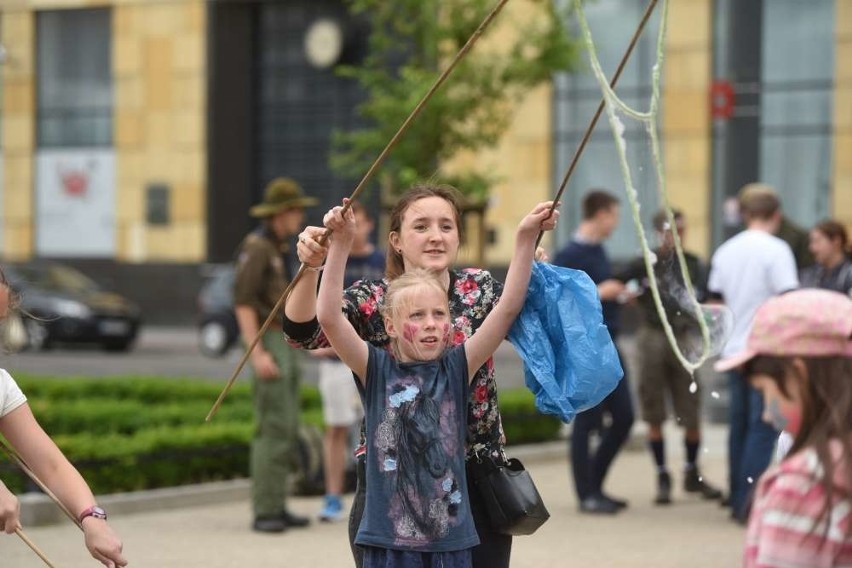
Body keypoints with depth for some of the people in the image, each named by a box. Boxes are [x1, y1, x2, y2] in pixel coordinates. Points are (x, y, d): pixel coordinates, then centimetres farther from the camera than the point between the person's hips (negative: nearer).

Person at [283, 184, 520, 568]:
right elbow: (303, 332, -15)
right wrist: (310, 269, -34)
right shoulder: (372, 301, -3)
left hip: (475, 484, 2)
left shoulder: (481, 289, 7)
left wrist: (535, 246, -15)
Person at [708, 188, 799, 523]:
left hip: (734, 349, 7)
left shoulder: (726, 251, 9)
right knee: (763, 428, -6)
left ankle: (737, 499, 18)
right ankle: (749, 503, -13)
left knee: (740, 424, 14)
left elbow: (715, 300, 17)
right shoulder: (776, 250, -11)